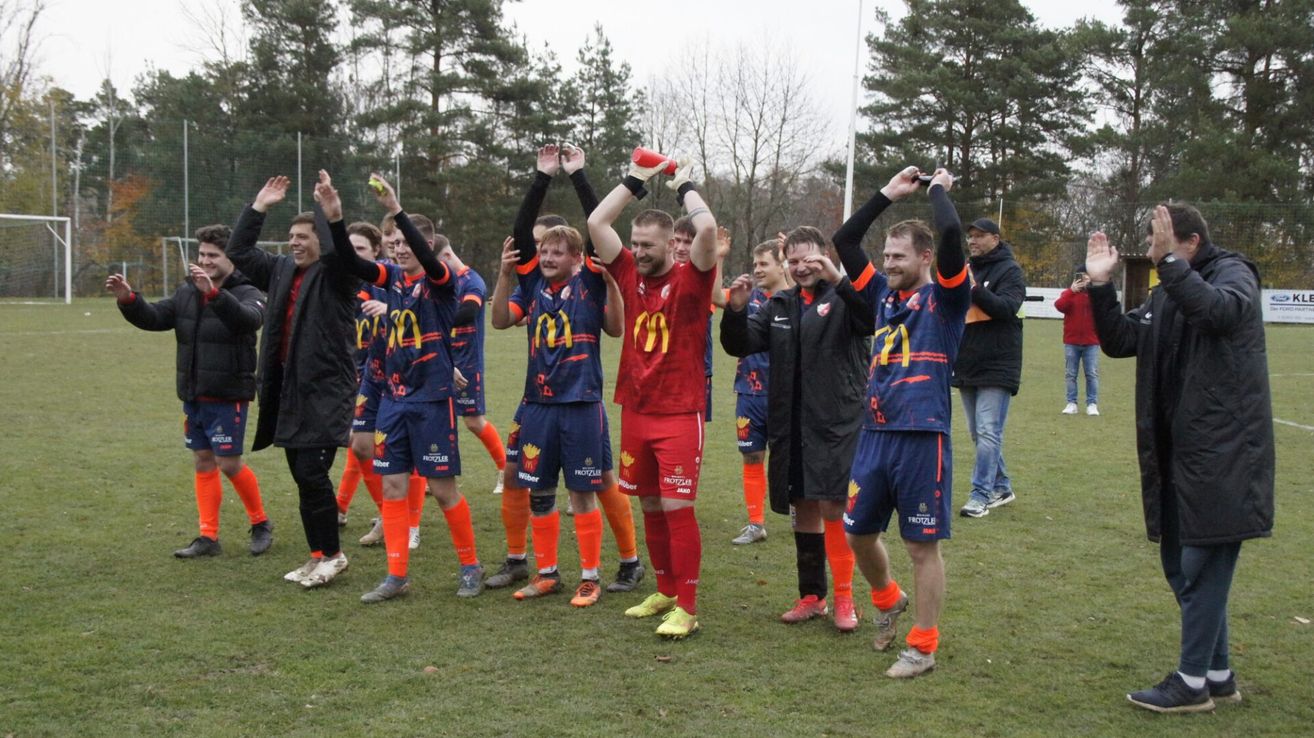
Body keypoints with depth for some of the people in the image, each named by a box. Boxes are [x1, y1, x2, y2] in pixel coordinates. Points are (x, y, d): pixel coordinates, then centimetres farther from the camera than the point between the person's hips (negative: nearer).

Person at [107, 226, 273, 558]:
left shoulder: (246, 293, -8)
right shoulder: (187, 292, 10)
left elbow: (249, 319, -30)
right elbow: (154, 318, 4)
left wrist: (214, 293, -44)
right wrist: (128, 299, -15)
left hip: (228, 396, -6)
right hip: (192, 395, 6)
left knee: (228, 463, -4)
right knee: (203, 462, 10)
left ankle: (261, 524, 17)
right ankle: (209, 536, 17)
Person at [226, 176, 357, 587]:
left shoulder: (336, 274, -5)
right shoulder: (281, 270, 15)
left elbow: (341, 249, -25)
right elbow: (239, 252, 20)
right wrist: (258, 208, 15)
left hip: (325, 392, -8)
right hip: (288, 392, 8)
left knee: (312, 474, -10)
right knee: (302, 479, 11)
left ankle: (332, 554, 6)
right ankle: (318, 557, 21)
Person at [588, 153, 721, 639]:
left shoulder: (691, 279, -7)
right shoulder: (631, 275, 7)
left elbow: (707, 228, -23)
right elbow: (596, 223, 5)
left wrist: (685, 186, -7)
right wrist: (635, 180, 7)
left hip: (679, 413, -5)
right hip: (635, 412, 6)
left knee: (676, 507, -6)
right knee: (650, 506, 13)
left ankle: (686, 607, 1)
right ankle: (665, 591, 26)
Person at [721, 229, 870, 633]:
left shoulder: (844, 299, -4)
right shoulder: (779, 305, 14)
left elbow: (874, 319, -25)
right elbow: (739, 345, 10)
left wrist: (838, 280, -34)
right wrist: (735, 309, -8)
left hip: (837, 425, -6)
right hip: (790, 428, 6)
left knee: (833, 508, -9)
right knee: (803, 510, 12)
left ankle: (844, 598, 4)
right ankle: (811, 595, 23)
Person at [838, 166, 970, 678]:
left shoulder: (945, 299, -3)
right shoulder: (884, 296, 13)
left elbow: (950, 235, -19)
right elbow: (844, 241, 15)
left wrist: (938, 189, -1)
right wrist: (888, 194, 14)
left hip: (923, 438, -6)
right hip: (875, 435, 6)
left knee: (922, 544, 2)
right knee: (859, 534, 14)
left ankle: (923, 647, 13)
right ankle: (888, 602, 40)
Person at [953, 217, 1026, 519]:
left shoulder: (1010, 271, -5)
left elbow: (1008, 307, -21)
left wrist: (975, 289, -34)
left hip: (997, 366, -7)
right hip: (967, 366, 7)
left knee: (988, 432, -11)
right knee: (978, 433, 12)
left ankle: (981, 495, -9)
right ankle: (1001, 487, 24)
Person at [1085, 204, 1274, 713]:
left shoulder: (1233, 273, -7)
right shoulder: (1167, 293, 15)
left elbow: (1220, 311, -29)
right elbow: (1120, 341, 9)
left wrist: (1171, 261, -31)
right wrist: (1101, 286, -2)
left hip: (1222, 452, -8)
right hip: (1179, 451, 8)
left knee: (1203, 564, -3)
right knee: (1181, 565, 13)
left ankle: (1192, 682, 7)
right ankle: (1218, 675, 25)